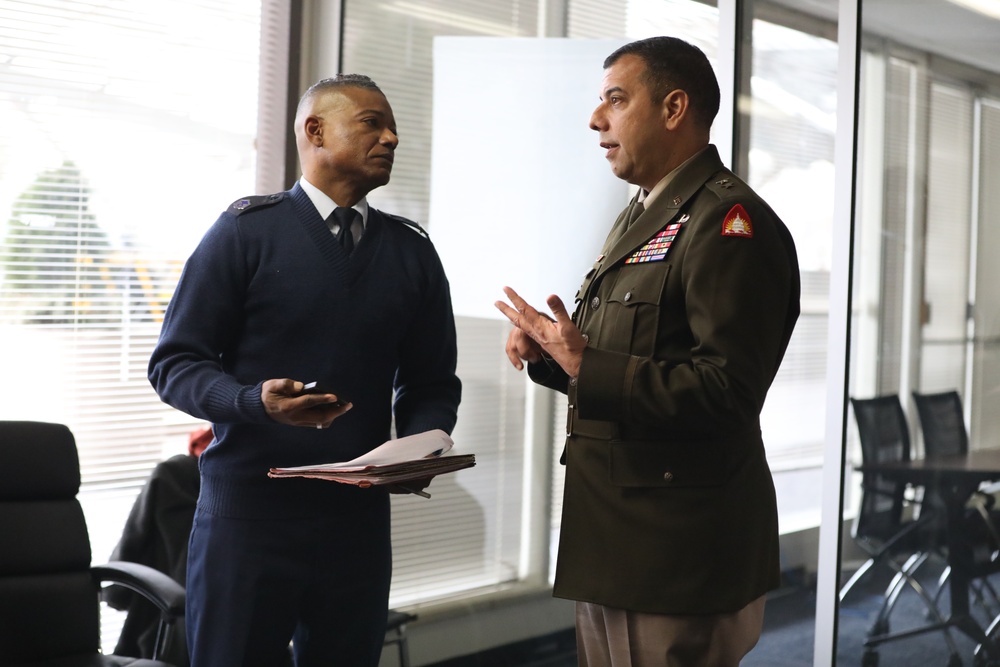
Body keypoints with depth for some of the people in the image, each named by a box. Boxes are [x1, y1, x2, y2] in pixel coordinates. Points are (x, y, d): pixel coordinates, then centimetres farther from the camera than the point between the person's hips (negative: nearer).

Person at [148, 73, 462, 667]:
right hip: (248, 508, -3)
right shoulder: (247, 231, 0)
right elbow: (175, 362, -2)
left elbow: (431, 383, 15)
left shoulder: (413, 252, 12)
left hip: (360, 517, 4)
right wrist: (257, 401, -21)